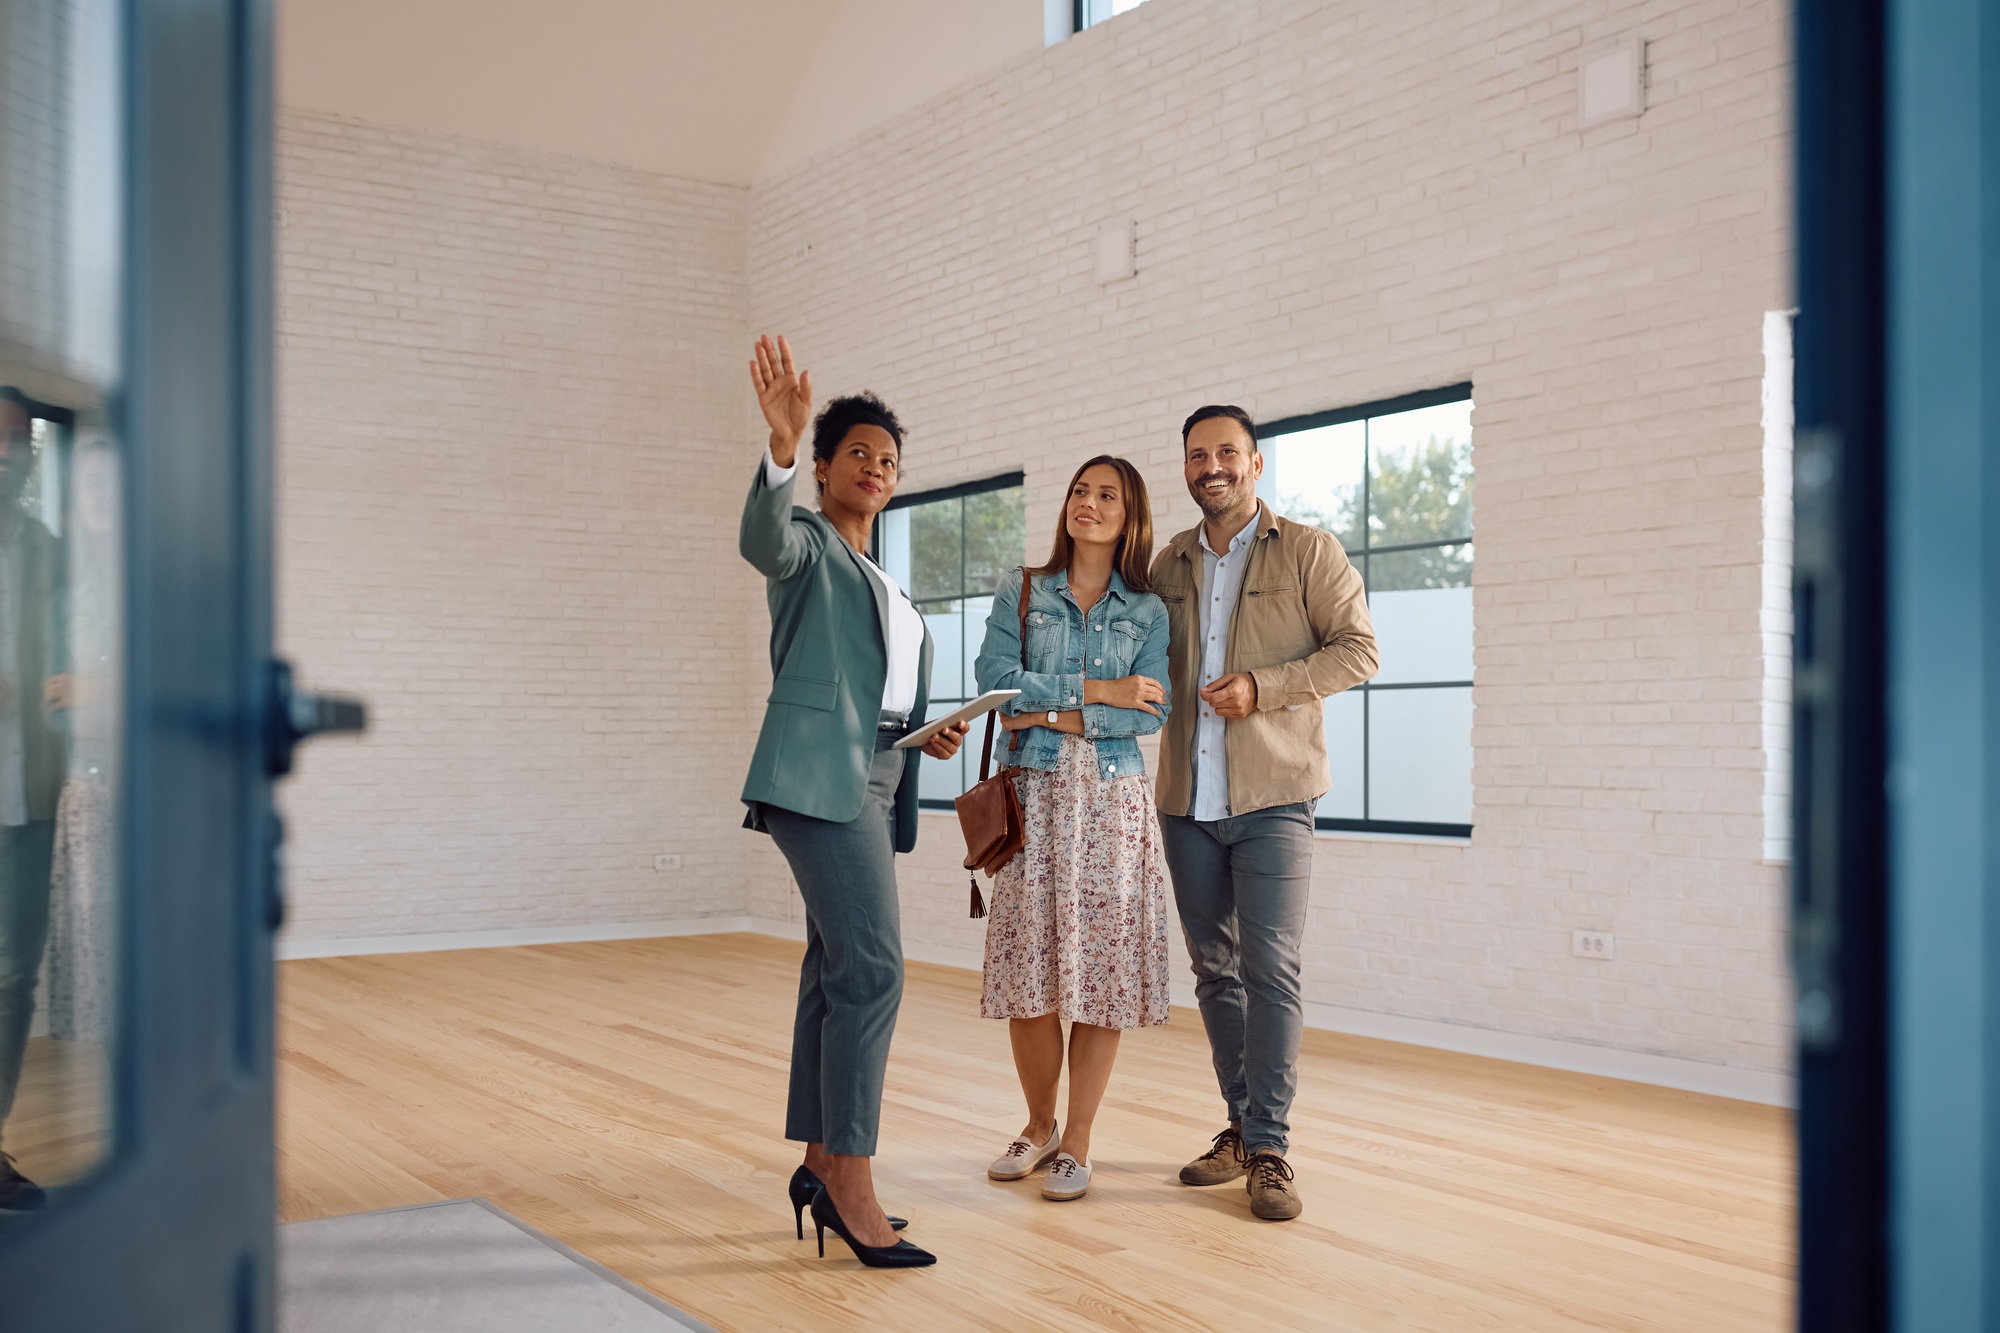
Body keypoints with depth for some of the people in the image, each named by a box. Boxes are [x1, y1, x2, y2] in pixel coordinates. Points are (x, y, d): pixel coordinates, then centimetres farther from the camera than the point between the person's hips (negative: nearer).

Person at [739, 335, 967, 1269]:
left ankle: (820, 1166, 16)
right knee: (872, 968, -17)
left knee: (837, 974, 10)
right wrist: (782, 446, -40)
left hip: (876, 780, 9)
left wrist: (932, 734, 9)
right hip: (820, 774, -9)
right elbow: (761, 537, -24)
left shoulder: (887, 587, 25)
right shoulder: (806, 545, 1)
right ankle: (852, 1186, -13)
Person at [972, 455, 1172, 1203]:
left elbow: (1153, 713, -4)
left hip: (1113, 800, 0)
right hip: (1035, 794, 0)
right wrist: (1096, 689, -9)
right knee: (1027, 966, 0)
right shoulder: (1019, 594, 8)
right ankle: (1039, 1126, 19)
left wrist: (1061, 715, -11)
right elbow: (997, 679, -7)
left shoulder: (1148, 611, 8)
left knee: (1103, 967, -2)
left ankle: (1077, 1141, 8)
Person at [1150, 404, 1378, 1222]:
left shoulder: (1307, 552, 1)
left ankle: (1269, 1150, -5)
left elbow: (1357, 650, -4)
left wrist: (1265, 687, -14)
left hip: (1271, 795, -5)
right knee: (1214, 970, 10)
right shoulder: (1169, 566, 15)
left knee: (1270, 970, -10)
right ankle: (1240, 1126, 21)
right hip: (1187, 799, 5)